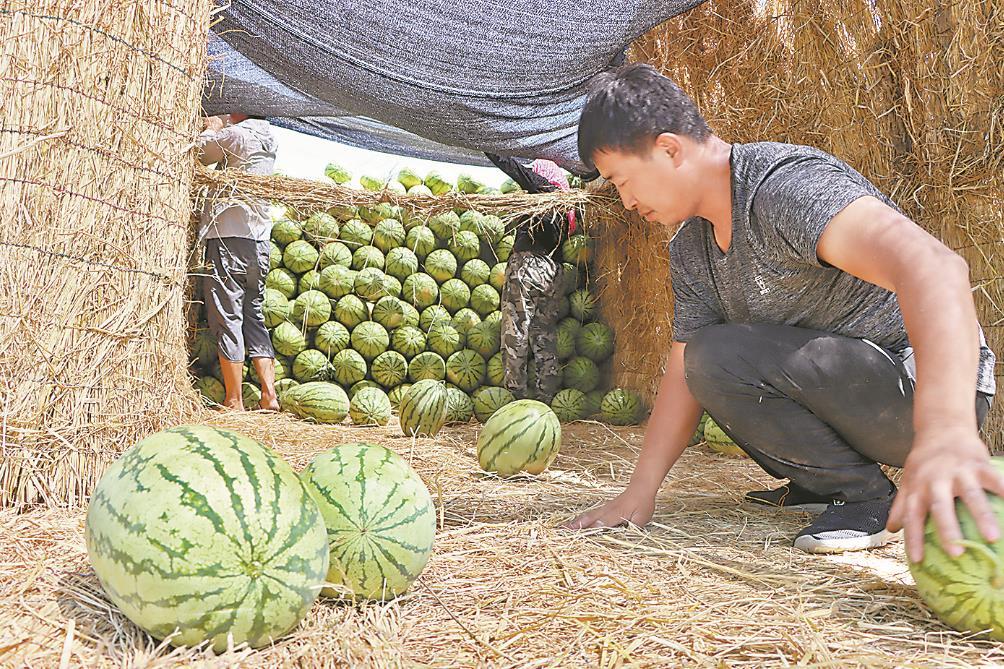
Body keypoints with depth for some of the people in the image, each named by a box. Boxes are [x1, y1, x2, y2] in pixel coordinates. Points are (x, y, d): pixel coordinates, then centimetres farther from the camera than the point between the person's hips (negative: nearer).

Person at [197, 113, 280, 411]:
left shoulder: (236, 134, -9)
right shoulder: (268, 140, 14)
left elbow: (199, 154, 0)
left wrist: (211, 129, 16)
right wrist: (219, 125, 21)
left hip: (229, 236, -8)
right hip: (259, 243, 8)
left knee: (227, 319, -3)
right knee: (253, 317, 12)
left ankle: (234, 402, -1)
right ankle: (269, 396, 9)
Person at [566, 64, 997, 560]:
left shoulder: (788, 184, -25)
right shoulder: (688, 249, 4)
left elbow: (932, 267, -41)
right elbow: (682, 374, 7)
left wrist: (945, 431, -55)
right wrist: (640, 493, 0)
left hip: (926, 383, -9)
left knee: (717, 356, -25)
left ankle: (867, 496, -9)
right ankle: (819, 482, 12)